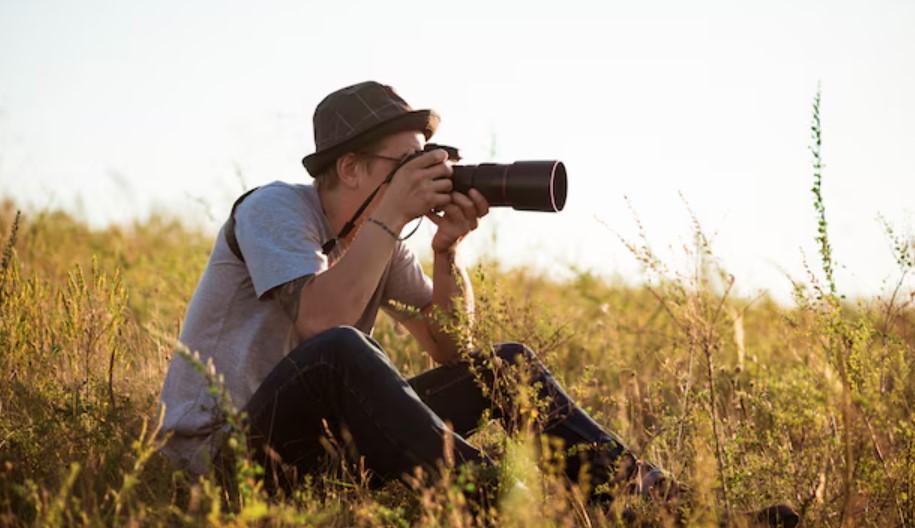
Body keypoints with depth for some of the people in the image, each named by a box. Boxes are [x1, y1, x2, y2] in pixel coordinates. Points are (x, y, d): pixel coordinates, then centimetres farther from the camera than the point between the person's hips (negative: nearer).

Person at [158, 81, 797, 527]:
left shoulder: (376, 239, 9)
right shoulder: (273, 210, -12)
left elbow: (453, 350, 6)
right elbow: (320, 326, -30)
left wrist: (449, 248, -8)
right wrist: (391, 215, -24)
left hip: (322, 435, 7)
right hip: (221, 446, -7)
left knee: (507, 365, -2)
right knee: (340, 350, -39)